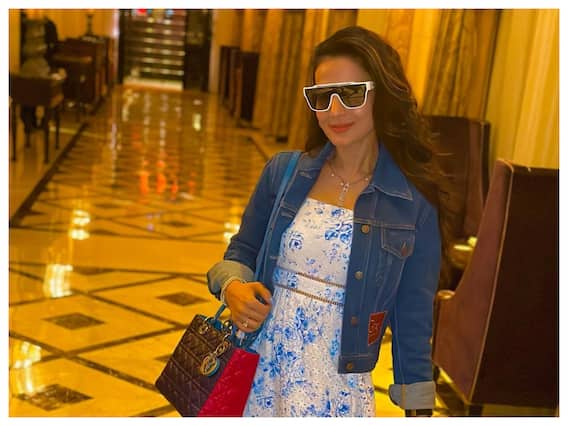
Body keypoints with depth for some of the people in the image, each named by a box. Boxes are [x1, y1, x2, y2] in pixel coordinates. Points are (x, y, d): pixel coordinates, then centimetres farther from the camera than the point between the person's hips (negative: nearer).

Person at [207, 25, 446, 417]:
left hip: (337, 389, -2)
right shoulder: (282, 172, -2)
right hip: (257, 371, 3)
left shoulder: (413, 204, -8)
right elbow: (242, 252, 9)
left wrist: (419, 410, 1)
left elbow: (412, 319, -2)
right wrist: (232, 286, -12)